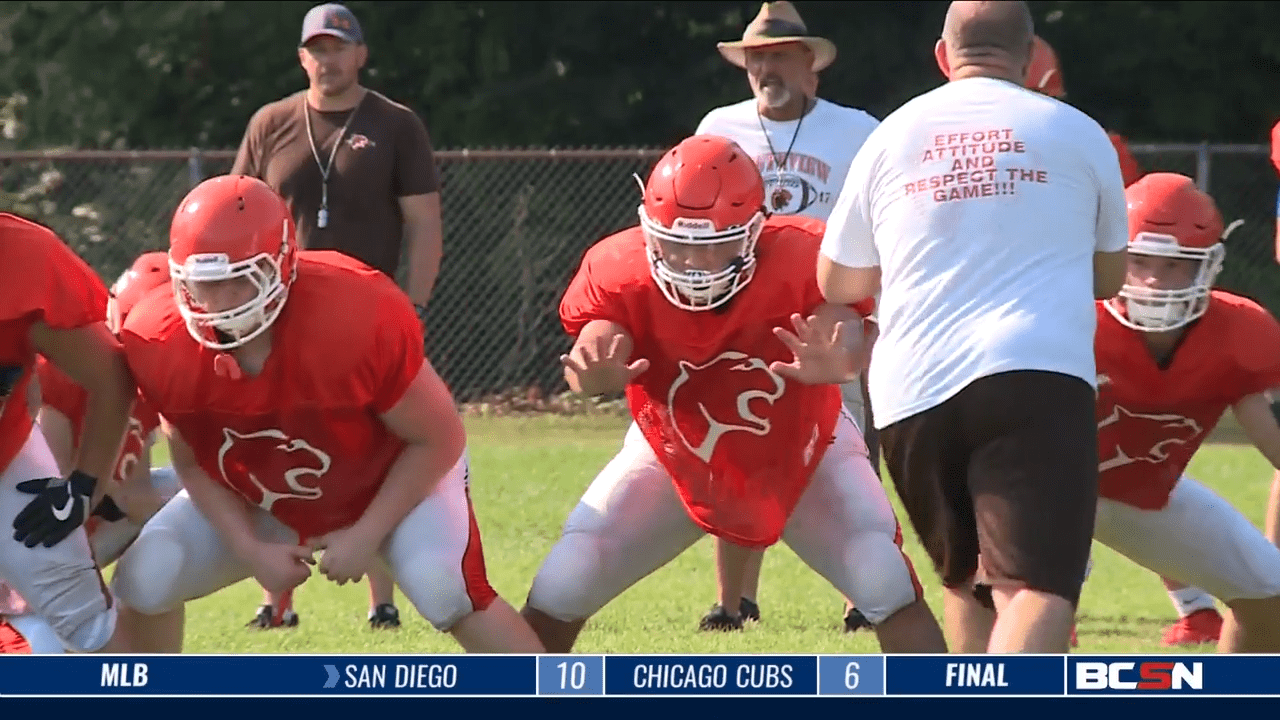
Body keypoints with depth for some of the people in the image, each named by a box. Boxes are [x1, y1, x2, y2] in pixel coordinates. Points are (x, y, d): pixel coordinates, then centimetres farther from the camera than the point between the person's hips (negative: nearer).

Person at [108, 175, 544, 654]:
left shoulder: (357, 319, -37)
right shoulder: (163, 345, -26)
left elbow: (439, 439, -22)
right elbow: (194, 463, -6)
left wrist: (366, 535, -23)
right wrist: (252, 549, -17)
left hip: (395, 474, -4)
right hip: (258, 500, 4)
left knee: (446, 590, -29)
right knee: (145, 581, -9)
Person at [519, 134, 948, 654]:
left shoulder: (801, 259, -31)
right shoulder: (622, 272, -26)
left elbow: (851, 339, -48)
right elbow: (597, 336, -43)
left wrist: (836, 362, -74)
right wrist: (595, 373, -69)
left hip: (802, 455, -1)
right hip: (673, 456, 1)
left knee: (892, 591, -18)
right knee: (558, 593, -9)